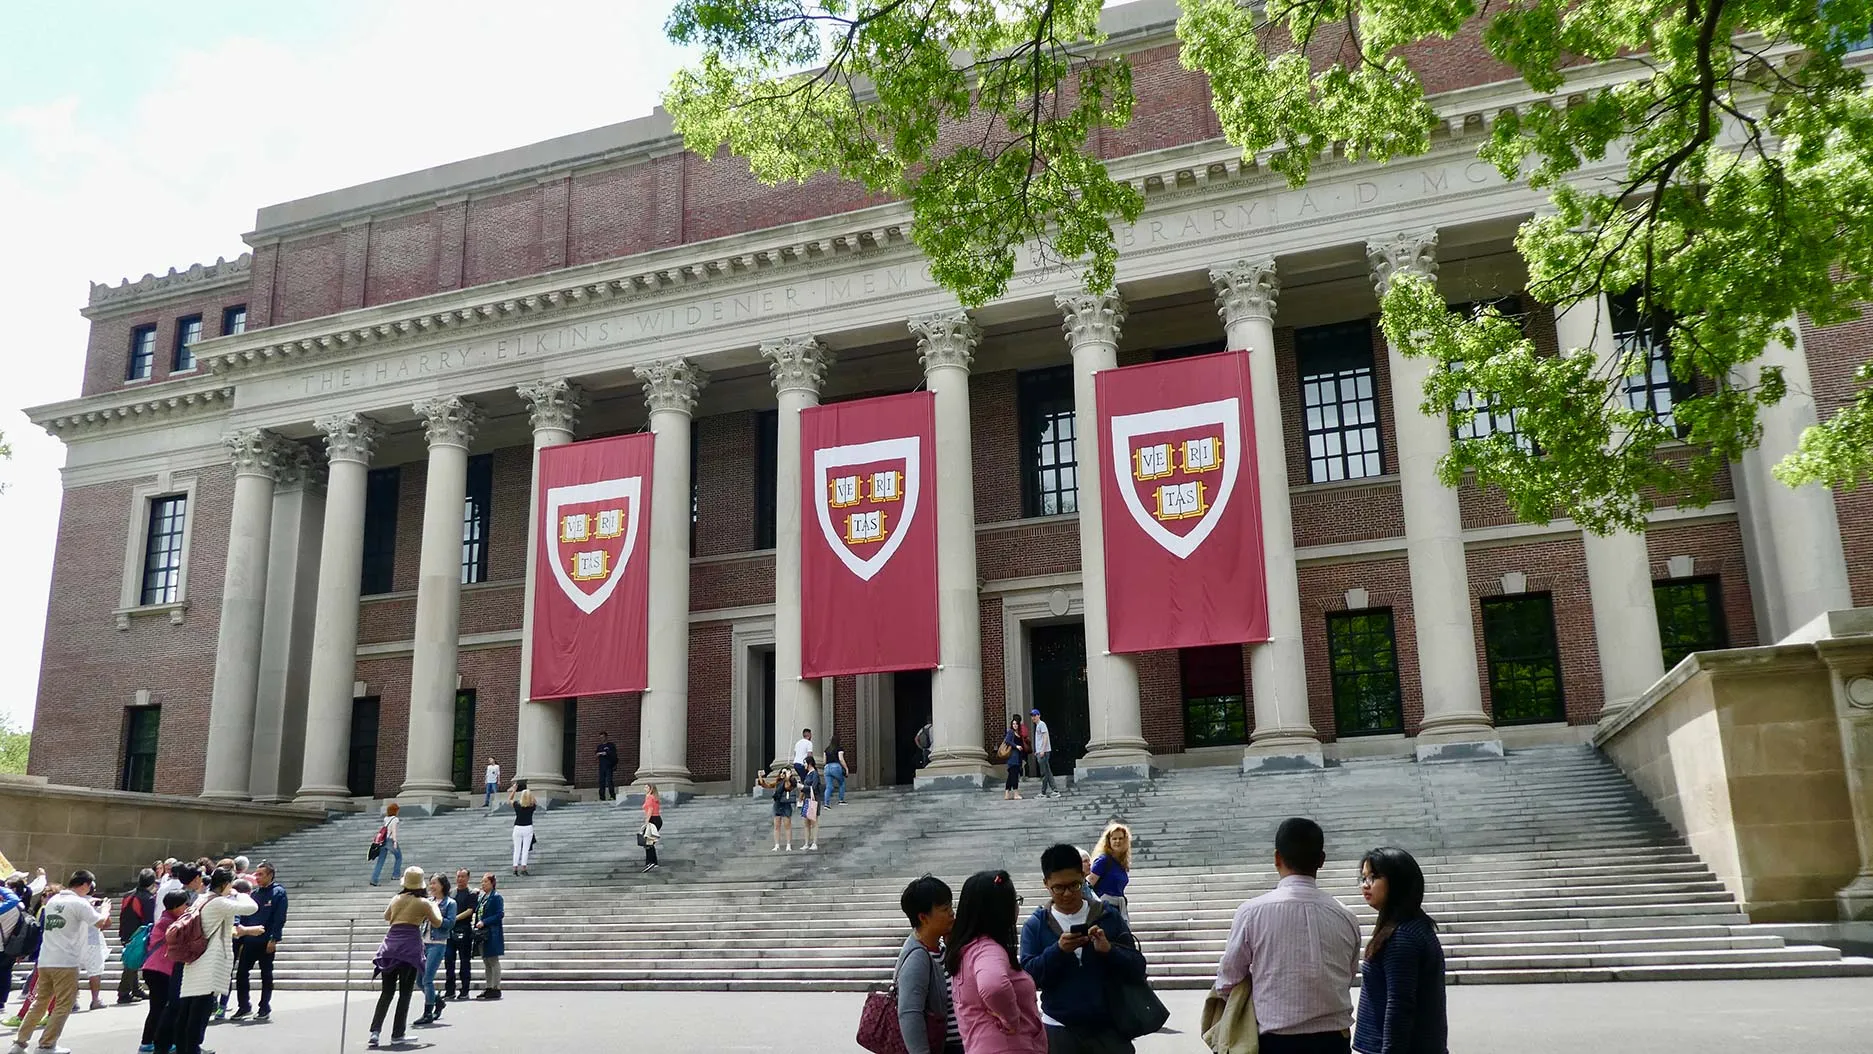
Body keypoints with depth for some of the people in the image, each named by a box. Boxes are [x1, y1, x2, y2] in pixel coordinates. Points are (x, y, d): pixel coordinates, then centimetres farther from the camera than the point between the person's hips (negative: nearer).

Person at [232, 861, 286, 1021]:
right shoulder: (254, 893, 12)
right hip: (249, 940, 6)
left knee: (266, 975, 4)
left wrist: (274, 939, -17)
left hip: (266, 942, -6)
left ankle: (265, 1008, 13)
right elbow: (245, 917, 14)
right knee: (241, 973, 4)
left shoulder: (278, 892, -6)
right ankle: (244, 1006, 17)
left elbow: (279, 918, -11)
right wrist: (240, 940, 10)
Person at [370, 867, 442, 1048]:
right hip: (410, 946, -4)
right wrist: (434, 906, 26)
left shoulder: (397, 899, 12)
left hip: (390, 944, 4)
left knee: (387, 991, 10)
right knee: (405, 993, 4)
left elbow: (386, 916, 31)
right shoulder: (423, 903, -1)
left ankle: (375, 1031, -3)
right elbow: (437, 922, 10)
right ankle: (397, 1034, 4)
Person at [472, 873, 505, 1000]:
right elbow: (477, 912, 19)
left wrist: (484, 922, -19)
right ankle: (488, 988, 17)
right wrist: (477, 926, 6)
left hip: (492, 934, -8)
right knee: (486, 962, 11)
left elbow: (500, 914, -15)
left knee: (493, 961, -5)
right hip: (482, 934, 8)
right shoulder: (482, 898, 15)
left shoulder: (496, 897, -9)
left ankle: (496, 989, -1)